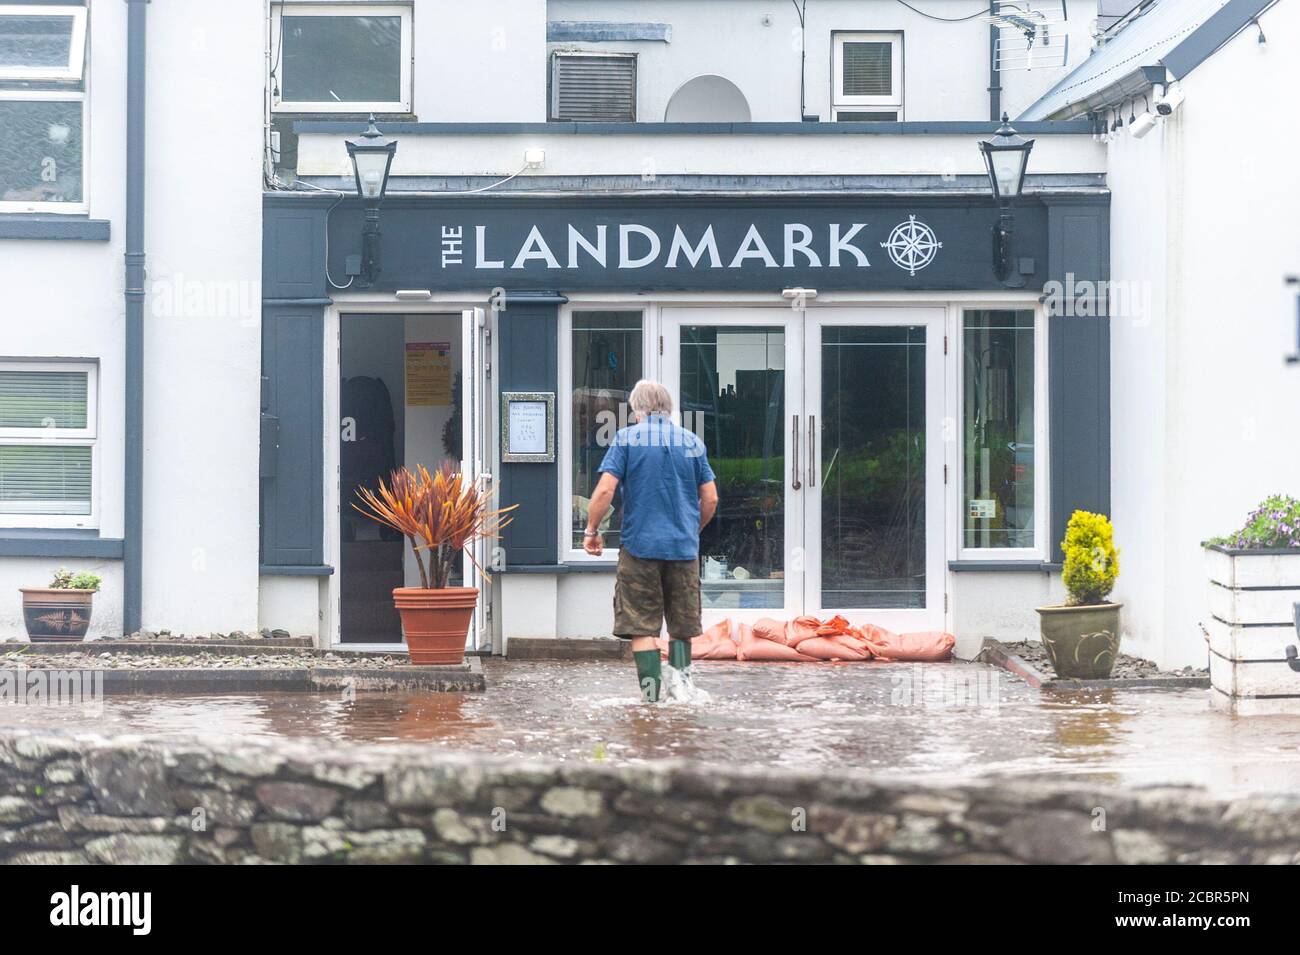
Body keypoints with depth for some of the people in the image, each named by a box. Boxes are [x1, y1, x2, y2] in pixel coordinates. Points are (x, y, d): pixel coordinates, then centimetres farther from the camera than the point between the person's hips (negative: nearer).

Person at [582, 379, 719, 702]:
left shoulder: (627, 437, -1)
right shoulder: (691, 441, 8)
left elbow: (605, 490, -10)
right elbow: (711, 498, 8)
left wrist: (591, 530, 2)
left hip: (640, 545, -3)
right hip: (684, 548, 3)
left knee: (641, 625, 2)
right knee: (682, 624, 14)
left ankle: (652, 691, -4)